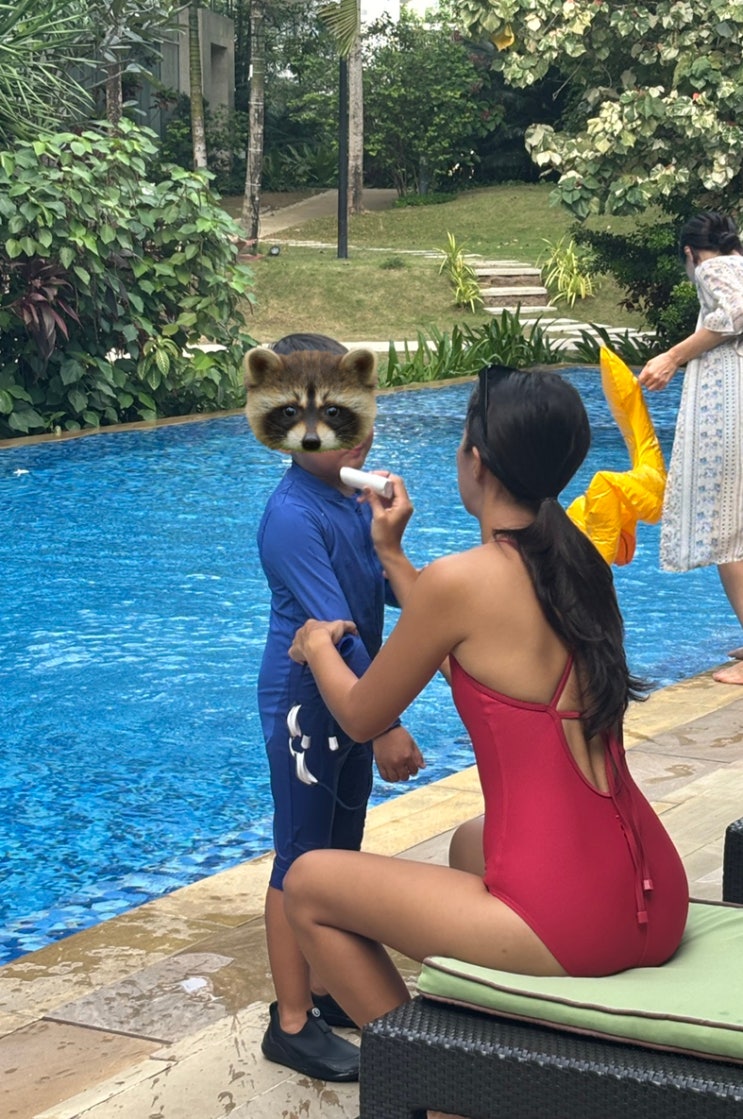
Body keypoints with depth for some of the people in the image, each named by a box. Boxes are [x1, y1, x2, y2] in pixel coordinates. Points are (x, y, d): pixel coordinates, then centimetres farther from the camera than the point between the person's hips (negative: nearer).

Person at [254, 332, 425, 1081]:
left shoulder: (351, 502, 3)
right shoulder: (292, 518, -23)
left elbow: (379, 586, 16)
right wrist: (385, 726, -25)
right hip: (305, 705, -8)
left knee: (342, 853, 18)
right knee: (302, 861, 0)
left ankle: (331, 987, 32)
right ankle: (292, 1023, 10)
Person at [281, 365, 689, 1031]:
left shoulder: (459, 581, -14)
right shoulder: (581, 564, 7)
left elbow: (361, 717, 1)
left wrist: (317, 645, 21)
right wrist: (390, 552, 29)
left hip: (566, 925, -8)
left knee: (308, 885, 11)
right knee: (470, 843, 39)